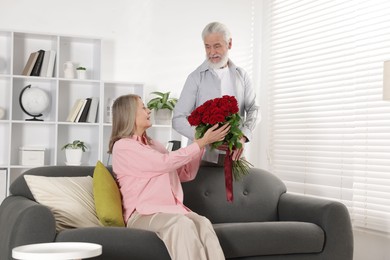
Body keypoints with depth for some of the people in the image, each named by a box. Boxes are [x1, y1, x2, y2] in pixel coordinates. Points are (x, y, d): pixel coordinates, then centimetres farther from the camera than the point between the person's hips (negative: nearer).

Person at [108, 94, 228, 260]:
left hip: (171, 210, 6)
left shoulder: (153, 145, 21)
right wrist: (203, 142, -7)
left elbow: (186, 174, 23)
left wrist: (200, 143, 13)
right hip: (143, 214, -6)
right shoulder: (122, 146, -3)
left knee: (203, 223, -26)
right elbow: (166, 162, -11)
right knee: (182, 223, -35)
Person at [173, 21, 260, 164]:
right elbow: (179, 120, -6)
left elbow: (253, 109, 6)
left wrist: (243, 137, -14)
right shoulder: (196, 77, -1)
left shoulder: (241, 75, 9)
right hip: (203, 155, -2)